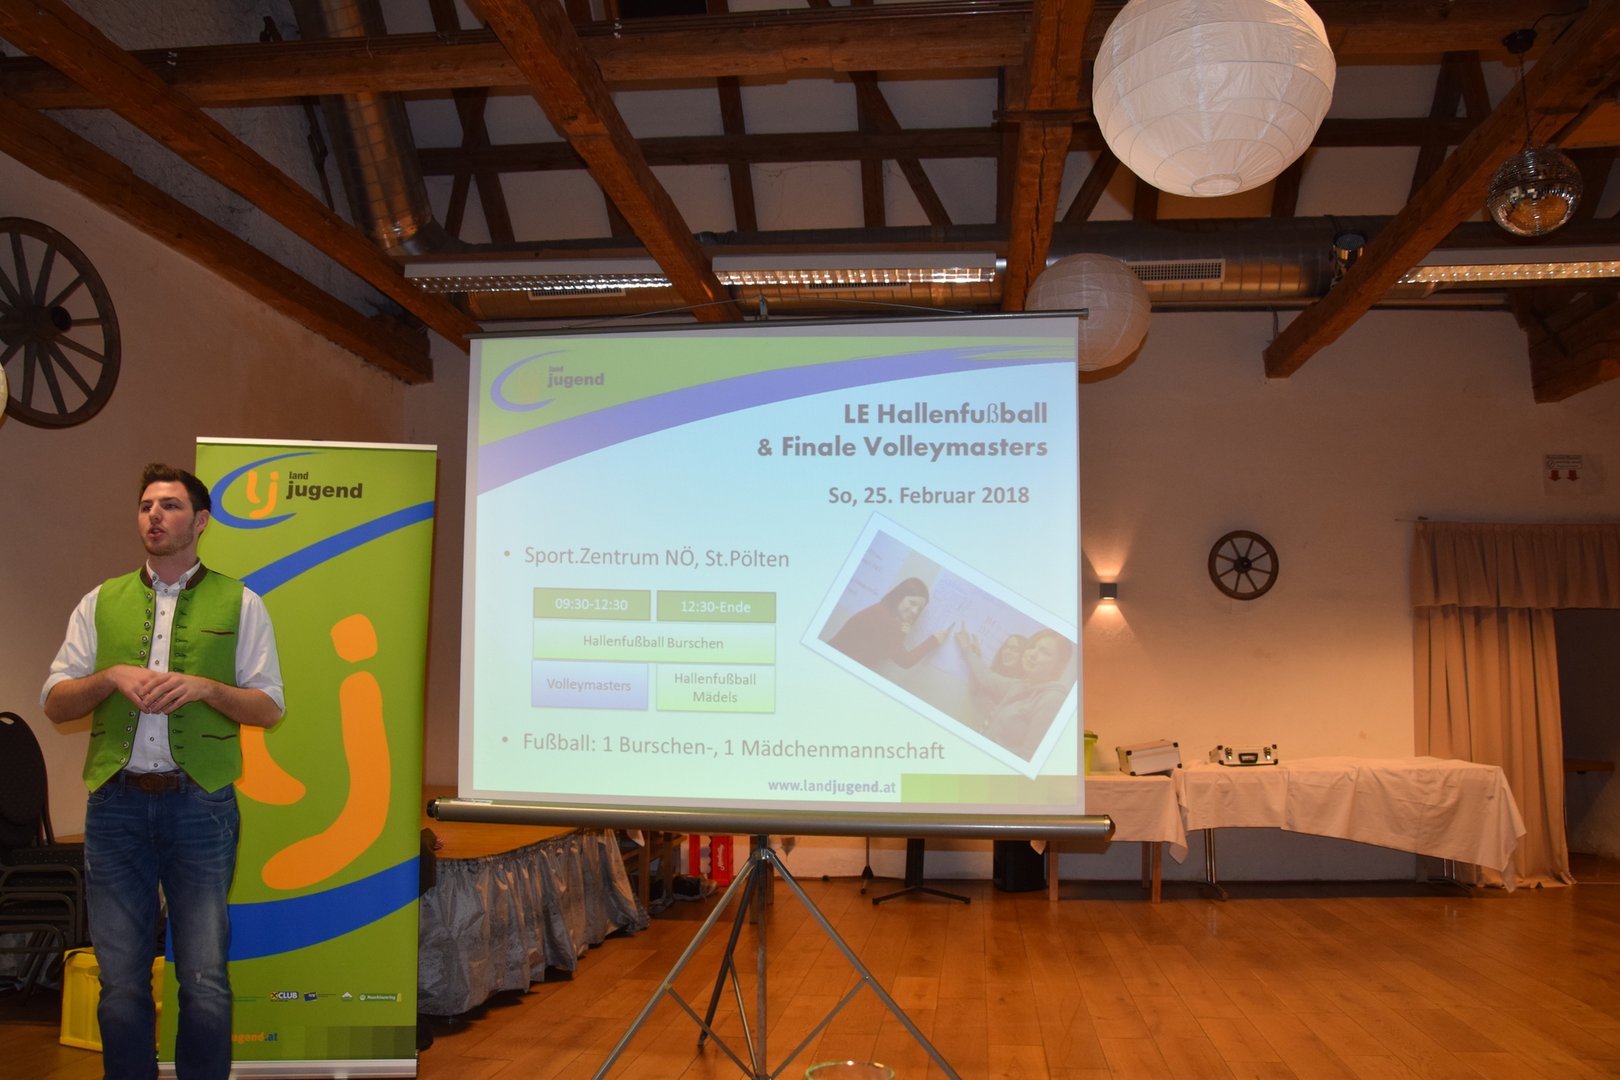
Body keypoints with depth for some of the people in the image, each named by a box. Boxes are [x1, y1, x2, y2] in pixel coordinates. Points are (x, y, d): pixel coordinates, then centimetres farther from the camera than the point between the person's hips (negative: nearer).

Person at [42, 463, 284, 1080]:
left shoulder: (239, 604, 6)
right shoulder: (101, 604, 13)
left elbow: (268, 707, 4)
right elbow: (55, 704, 10)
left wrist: (204, 687, -13)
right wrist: (113, 677, -8)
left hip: (200, 804, -2)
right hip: (116, 803, 2)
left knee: (205, 980, -2)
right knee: (121, 979, 7)